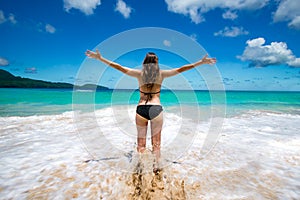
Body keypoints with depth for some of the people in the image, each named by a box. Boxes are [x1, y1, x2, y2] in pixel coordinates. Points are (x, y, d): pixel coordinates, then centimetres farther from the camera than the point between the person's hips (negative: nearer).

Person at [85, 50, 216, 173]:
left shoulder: (139, 73, 3)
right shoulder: (161, 74, 3)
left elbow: (118, 67, 5)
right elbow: (181, 69, 5)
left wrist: (99, 58, 13)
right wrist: (201, 62, 12)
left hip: (141, 109, 0)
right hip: (156, 109, 0)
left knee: (141, 140, 13)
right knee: (156, 141, 14)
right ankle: (156, 166, 23)